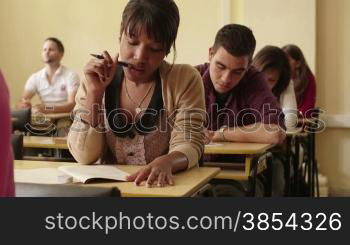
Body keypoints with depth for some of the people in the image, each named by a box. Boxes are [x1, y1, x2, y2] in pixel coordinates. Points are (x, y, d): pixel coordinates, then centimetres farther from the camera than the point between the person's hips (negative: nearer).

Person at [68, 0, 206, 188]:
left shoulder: (185, 80, -4)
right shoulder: (94, 82, 0)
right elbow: (84, 156, -6)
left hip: (169, 187, -1)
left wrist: (167, 162, -32)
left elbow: (188, 145, -11)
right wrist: (94, 92, -16)